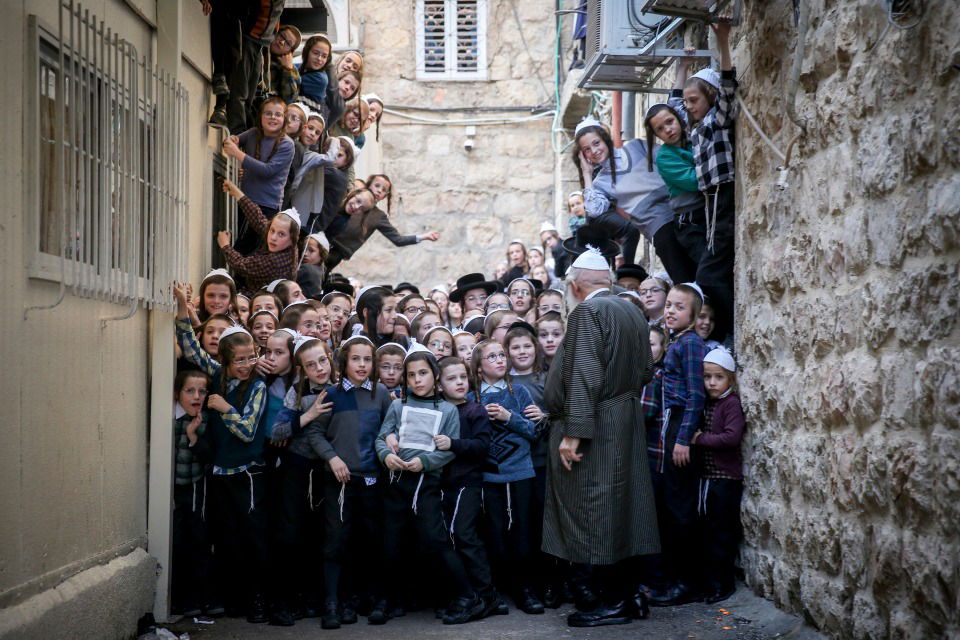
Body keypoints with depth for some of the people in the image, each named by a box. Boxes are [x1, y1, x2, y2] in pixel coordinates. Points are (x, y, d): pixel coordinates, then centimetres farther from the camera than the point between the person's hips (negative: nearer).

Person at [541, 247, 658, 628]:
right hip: (625, 424, 9)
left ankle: (615, 602, 3)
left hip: (594, 428, -9)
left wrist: (573, 432, -22)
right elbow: (643, 372, 17)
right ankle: (628, 595, 18)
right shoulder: (632, 312, 13)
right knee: (616, 511, 13)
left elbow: (585, 377, -21)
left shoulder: (586, 312, -13)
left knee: (594, 514, -2)